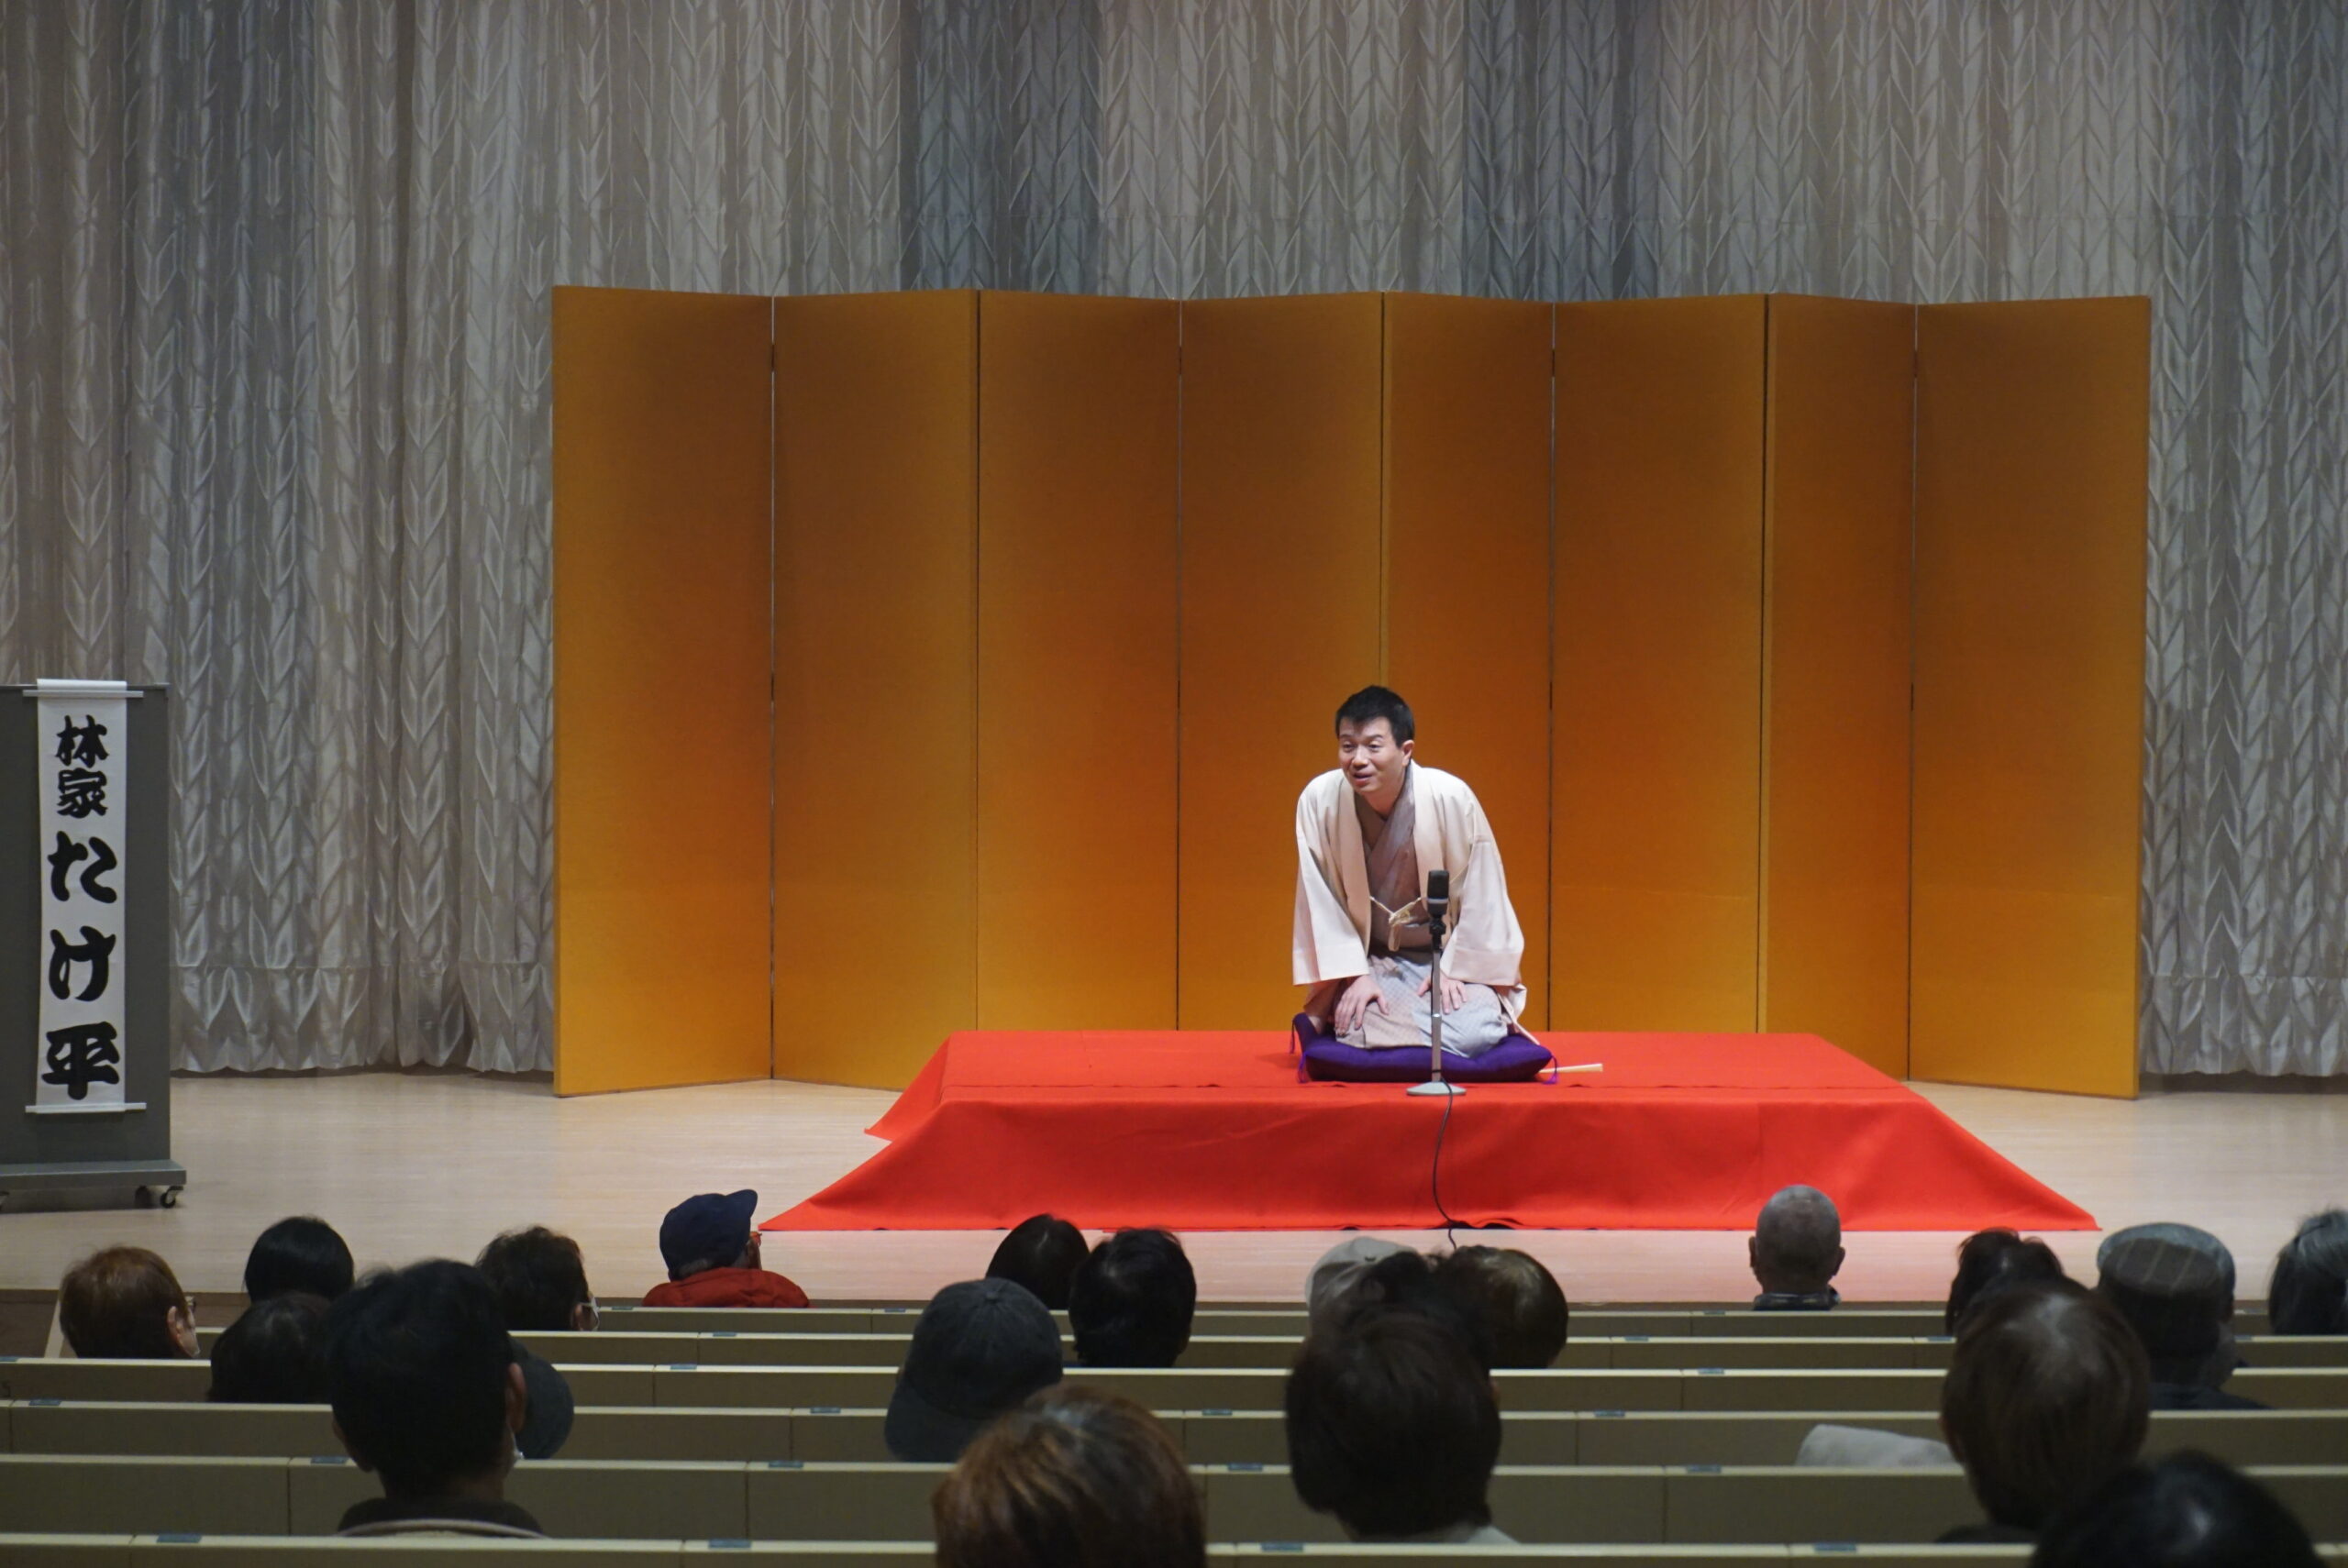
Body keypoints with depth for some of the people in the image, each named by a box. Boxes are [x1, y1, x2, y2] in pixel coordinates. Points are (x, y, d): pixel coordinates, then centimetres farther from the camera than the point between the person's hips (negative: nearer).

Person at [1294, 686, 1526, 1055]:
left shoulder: (1452, 798, -20)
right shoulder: (1318, 801, -15)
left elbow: (1480, 897, -10)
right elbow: (1321, 901, -7)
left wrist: (1454, 970, -10)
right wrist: (1355, 976, -12)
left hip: (1447, 953, 0)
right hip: (1371, 959, 0)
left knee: (1472, 1034, -25)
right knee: (1357, 1030, -26)